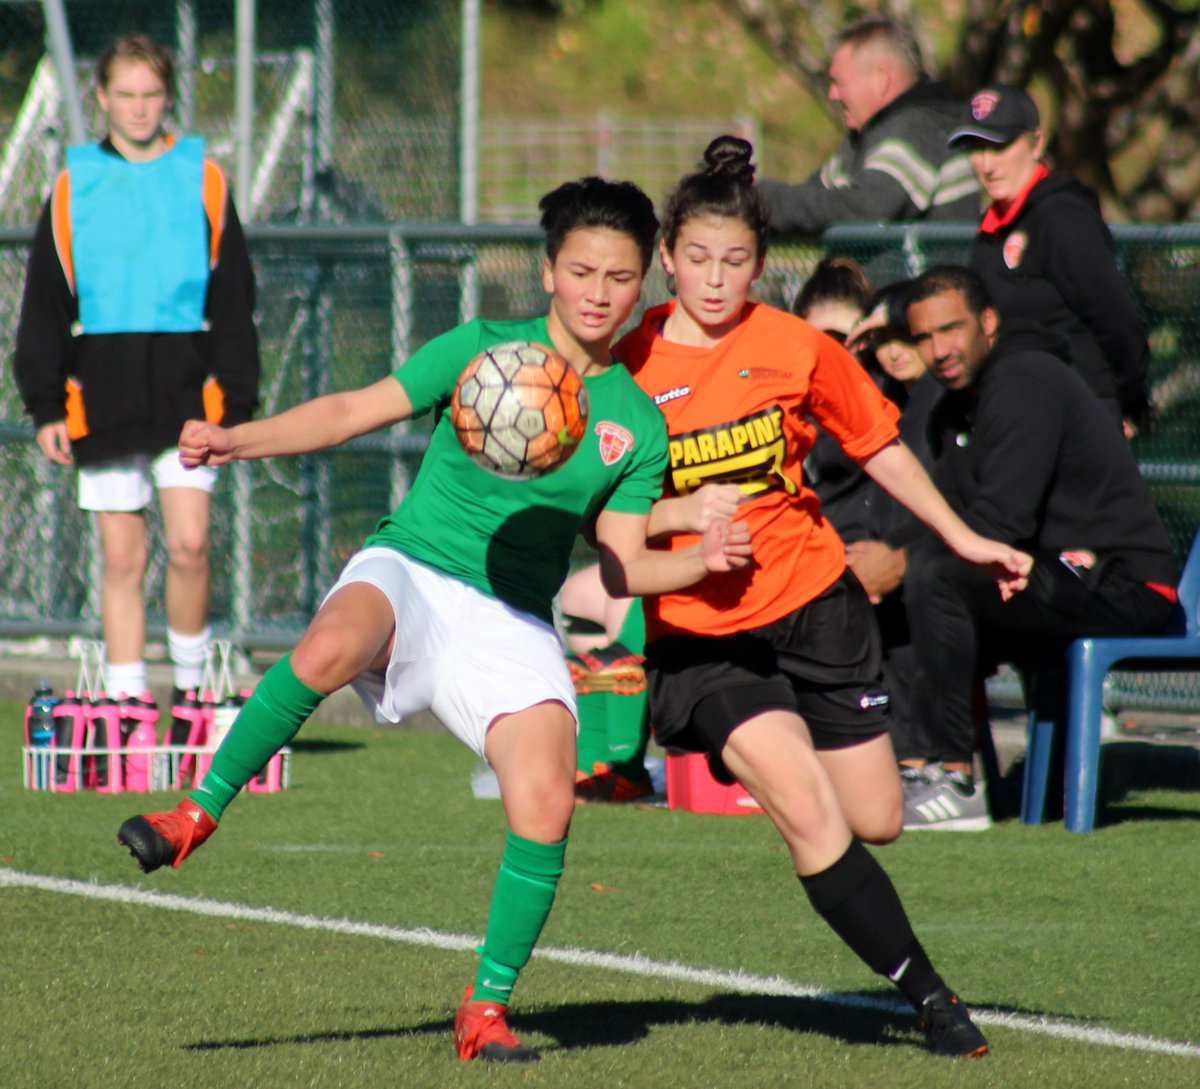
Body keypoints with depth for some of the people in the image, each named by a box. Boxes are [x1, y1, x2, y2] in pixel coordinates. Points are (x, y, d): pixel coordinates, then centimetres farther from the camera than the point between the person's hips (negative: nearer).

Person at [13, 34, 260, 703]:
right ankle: (126, 698, 8)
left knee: (189, 544, -12)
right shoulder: (75, 188, 8)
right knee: (122, 558, 2)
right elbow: (43, 309, 10)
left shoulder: (204, 182, 7)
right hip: (103, 405, 1)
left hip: (187, 392, -1)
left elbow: (235, 303, 8)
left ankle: (192, 679, 7)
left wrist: (238, 402, 2)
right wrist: (45, 406, 3)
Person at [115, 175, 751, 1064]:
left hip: (513, 626, 2)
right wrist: (235, 440, -12)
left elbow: (617, 569, 9)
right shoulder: (482, 351, 3)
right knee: (331, 650, -38)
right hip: (410, 571, -2)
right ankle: (198, 814, -22)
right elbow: (355, 413, -1)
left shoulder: (637, 425, 9)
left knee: (547, 805, -18)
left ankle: (487, 1009, 0)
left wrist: (701, 561, -10)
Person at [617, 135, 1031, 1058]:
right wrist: (679, 514, -24)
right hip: (700, 634, -3)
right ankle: (926, 992, -12)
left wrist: (964, 538, 16)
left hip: (815, 603, 3)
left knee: (878, 821, 7)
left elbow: (879, 446, 12)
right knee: (808, 814, -21)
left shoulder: (799, 349, -3)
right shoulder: (628, 368, -8)